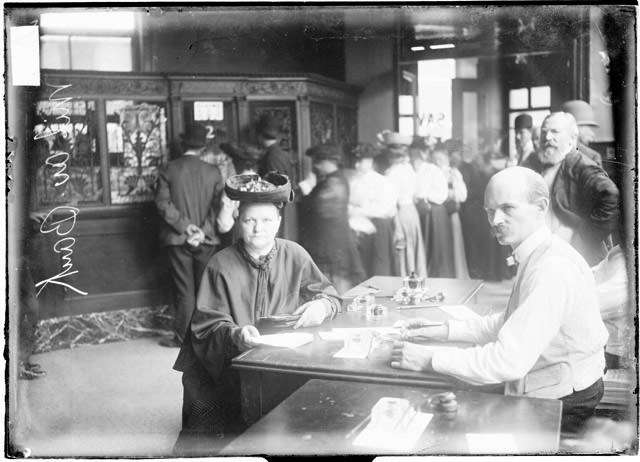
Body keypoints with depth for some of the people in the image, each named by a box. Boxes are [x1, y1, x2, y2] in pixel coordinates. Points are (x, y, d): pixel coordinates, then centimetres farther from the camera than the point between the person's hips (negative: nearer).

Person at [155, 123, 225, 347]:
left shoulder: (168, 170, -1)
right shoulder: (212, 171, 1)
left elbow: (163, 202, -8)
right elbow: (219, 204, -5)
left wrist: (184, 225, -9)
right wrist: (203, 230, -9)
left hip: (178, 239, -1)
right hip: (207, 240, 1)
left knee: (184, 291, 4)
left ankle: (183, 336, 8)